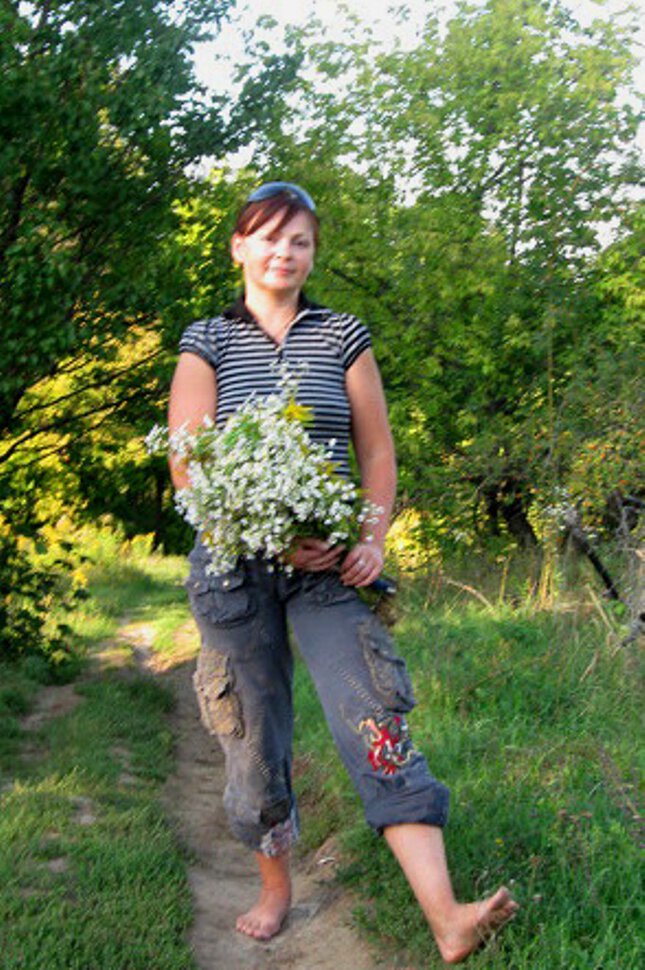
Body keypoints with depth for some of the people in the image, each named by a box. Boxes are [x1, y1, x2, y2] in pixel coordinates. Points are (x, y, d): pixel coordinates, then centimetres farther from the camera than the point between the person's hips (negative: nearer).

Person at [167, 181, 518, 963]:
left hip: (328, 564, 0)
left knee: (375, 719, -13)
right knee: (254, 736, 7)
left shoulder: (343, 337, 8)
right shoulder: (206, 342, 3)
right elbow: (188, 467, -5)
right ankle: (275, 887, 29)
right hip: (233, 566, 0)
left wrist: (374, 538, -8)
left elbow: (377, 452, 8)